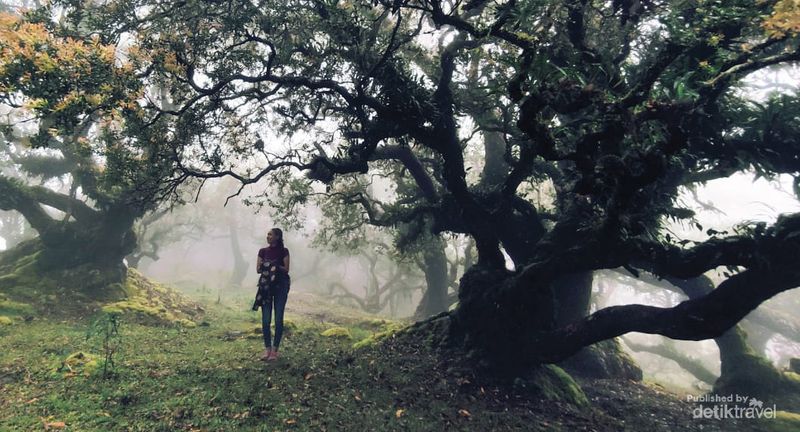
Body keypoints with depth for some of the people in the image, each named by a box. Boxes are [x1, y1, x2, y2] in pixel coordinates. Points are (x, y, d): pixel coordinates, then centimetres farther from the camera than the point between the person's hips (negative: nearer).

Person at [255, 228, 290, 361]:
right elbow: (258, 269, 4)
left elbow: (286, 269, -4)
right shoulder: (263, 251, 8)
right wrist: (269, 267, -13)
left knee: (278, 319, -1)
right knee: (266, 319, -1)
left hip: (280, 286, -2)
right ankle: (267, 348, 10)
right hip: (266, 285, 2)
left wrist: (276, 266, -20)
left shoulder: (283, 251, 0)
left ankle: (275, 349, 7)